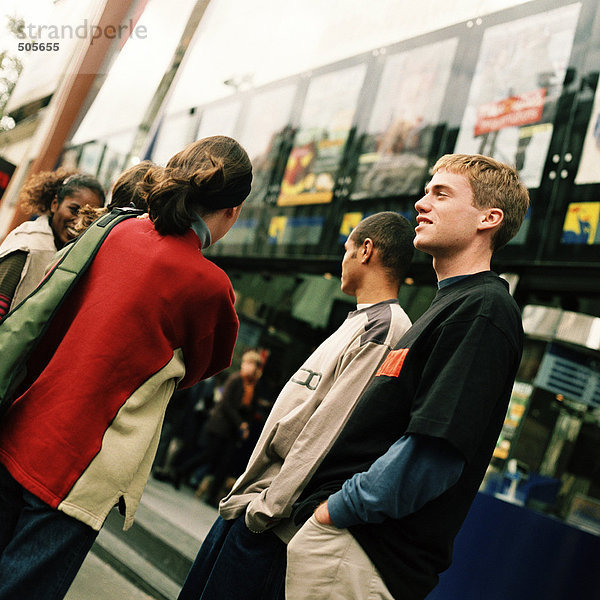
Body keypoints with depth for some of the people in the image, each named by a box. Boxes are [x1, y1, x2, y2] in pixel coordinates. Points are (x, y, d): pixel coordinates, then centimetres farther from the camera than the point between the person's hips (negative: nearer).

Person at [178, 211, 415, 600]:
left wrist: (266, 508, -19)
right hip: (248, 506, 9)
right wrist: (245, 496, 16)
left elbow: (328, 432, -23)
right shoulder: (362, 323, 16)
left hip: (271, 524, -9)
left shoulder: (383, 328, -16)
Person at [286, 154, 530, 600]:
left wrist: (336, 507, -14)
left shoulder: (484, 309, -15)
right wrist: (319, 504, 13)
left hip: (365, 548, -9)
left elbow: (433, 453, -24)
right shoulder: (451, 303, 17)